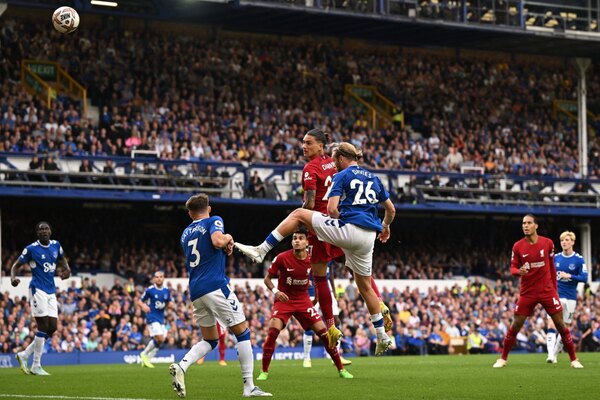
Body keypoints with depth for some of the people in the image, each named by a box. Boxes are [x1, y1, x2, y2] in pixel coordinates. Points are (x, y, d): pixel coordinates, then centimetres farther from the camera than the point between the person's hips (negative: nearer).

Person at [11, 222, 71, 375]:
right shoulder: (31, 249, -7)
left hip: (51, 292, 7)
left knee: (52, 327, 3)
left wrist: (66, 269, 6)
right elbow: (16, 265, -3)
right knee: (43, 326, -12)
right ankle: (36, 366, -4)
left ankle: (24, 355, 15)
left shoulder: (56, 245, 8)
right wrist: (13, 278, -24)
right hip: (37, 289, -7)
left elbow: (61, 259, 27)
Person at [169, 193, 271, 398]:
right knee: (242, 332, 1)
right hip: (215, 285, -7)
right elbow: (217, 241, -19)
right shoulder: (213, 221, 1)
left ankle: (181, 366, -11)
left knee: (209, 340, 16)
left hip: (195, 290, 7)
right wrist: (228, 238, 2)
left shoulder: (185, 233, 21)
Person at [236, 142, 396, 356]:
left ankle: (261, 250, -3)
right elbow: (391, 210, 23)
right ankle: (382, 336, 19)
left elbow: (332, 209, -11)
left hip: (348, 230, -6)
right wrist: (385, 226, 43)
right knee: (365, 286, 19)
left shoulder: (342, 176, 1)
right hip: (368, 238, 6)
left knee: (298, 214, 5)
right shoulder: (373, 178, 19)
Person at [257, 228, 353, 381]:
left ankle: (341, 369, 11)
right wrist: (275, 291, -23)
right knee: (273, 331, -23)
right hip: (284, 300, -2)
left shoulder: (312, 259, -7)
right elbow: (267, 278, -6)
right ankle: (264, 372, -9)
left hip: (303, 301, 2)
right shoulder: (282, 258, -15)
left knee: (323, 332, -3)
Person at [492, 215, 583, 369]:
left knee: (560, 325, -1)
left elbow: (552, 267, 8)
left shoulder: (547, 243, -1)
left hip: (547, 291, 0)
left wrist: (555, 289, 10)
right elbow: (513, 268, 1)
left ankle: (573, 359, 9)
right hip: (527, 292, 0)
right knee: (515, 326, -1)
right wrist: (519, 271, -24)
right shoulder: (517, 246, -3)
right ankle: (503, 358, 12)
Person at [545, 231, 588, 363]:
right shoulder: (556, 258, 5)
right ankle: (551, 354, -23)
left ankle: (555, 353, 19)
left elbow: (584, 278, -12)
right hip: (556, 295, 1)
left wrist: (569, 276, -23)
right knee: (552, 326, -14)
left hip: (570, 298, -1)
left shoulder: (579, 260, -4)